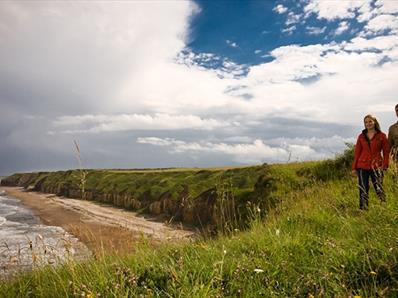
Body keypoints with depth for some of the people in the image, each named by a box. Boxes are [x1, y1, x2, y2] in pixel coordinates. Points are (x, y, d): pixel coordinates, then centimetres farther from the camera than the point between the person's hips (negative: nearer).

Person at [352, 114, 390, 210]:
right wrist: (354, 168, 6)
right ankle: (363, 209, 8)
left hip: (376, 166, -2)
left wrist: (384, 165, -7)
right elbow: (357, 152, 9)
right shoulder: (361, 136, 8)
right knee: (363, 191, 3)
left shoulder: (381, 136, 3)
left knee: (379, 190, -5)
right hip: (363, 166, 2)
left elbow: (386, 152, 4)